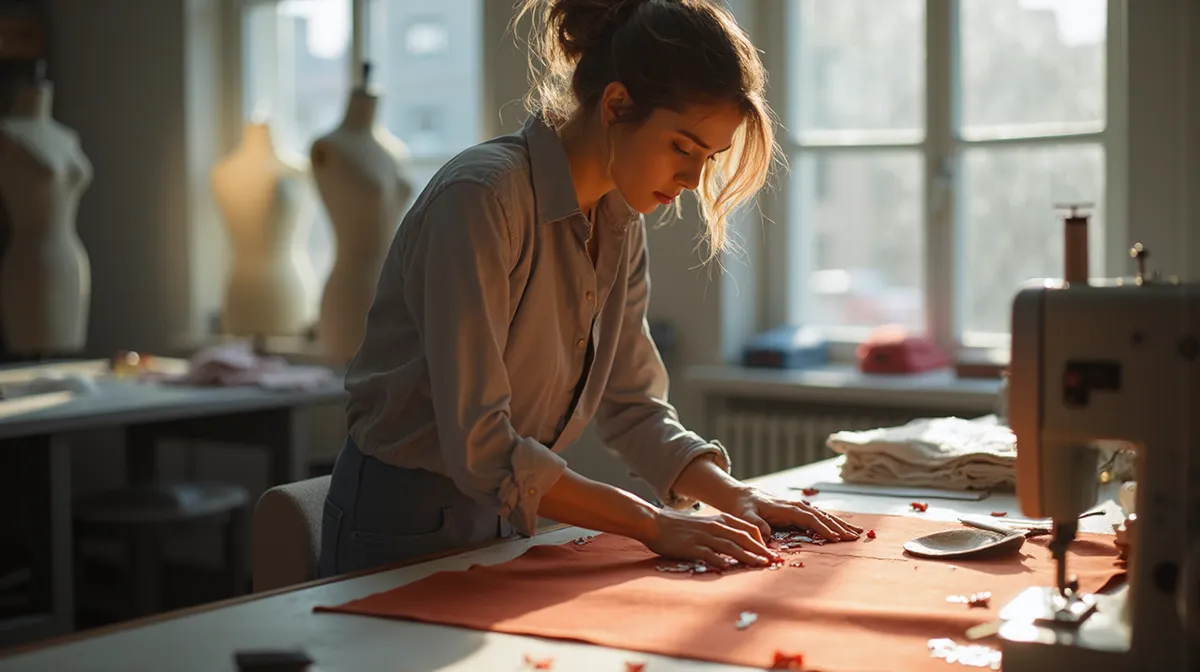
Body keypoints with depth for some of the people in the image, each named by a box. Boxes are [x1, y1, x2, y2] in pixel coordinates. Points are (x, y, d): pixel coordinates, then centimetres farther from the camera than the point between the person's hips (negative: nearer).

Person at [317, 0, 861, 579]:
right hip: (405, 530, -6)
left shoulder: (619, 225, 3)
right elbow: (478, 444, -25)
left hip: (511, 522, 6)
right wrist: (654, 525, -25)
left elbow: (631, 406, 8)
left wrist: (736, 497, -5)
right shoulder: (480, 198, -22)